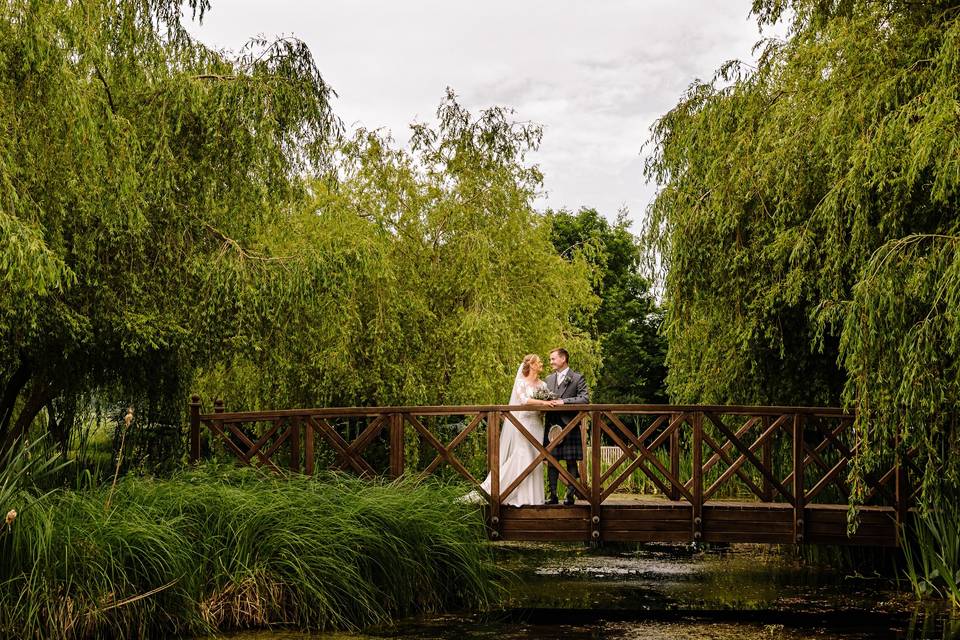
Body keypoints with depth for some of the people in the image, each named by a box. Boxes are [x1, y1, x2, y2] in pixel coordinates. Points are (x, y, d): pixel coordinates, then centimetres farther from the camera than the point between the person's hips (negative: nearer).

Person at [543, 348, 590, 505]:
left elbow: (585, 398, -9)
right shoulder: (548, 379, 17)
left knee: (571, 462, -1)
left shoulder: (578, 378, 1)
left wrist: (564, 401, -17)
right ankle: (552, 494, 9)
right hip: (551, 425, 4)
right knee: (551, 461, 4)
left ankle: (570, 495, 5)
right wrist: (548, 402, -3)